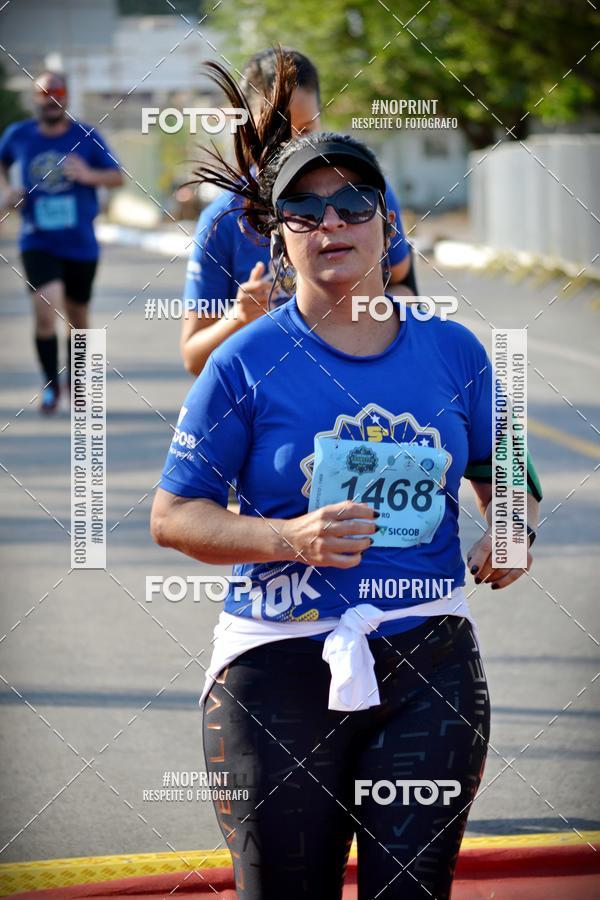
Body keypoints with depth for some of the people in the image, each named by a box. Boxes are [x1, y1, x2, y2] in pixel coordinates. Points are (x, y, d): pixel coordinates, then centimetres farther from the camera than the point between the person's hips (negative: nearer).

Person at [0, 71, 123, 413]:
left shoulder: (87, 137, -4)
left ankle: (75, 379, 38)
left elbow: (118, 176, 1)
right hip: (38, 242, -1)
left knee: (77, 317, 15)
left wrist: (90, 175, -19)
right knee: (46, 311, -20)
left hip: (81, 244, 1)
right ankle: (50, 385, -4)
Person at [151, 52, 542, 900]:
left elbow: (501, 476, 21)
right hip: (281, 668, -2)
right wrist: (290, 538, -18)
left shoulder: (453, 352, 7)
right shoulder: (248, 363, -4)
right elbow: (173, 515, -2)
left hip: (430, 667, 2)